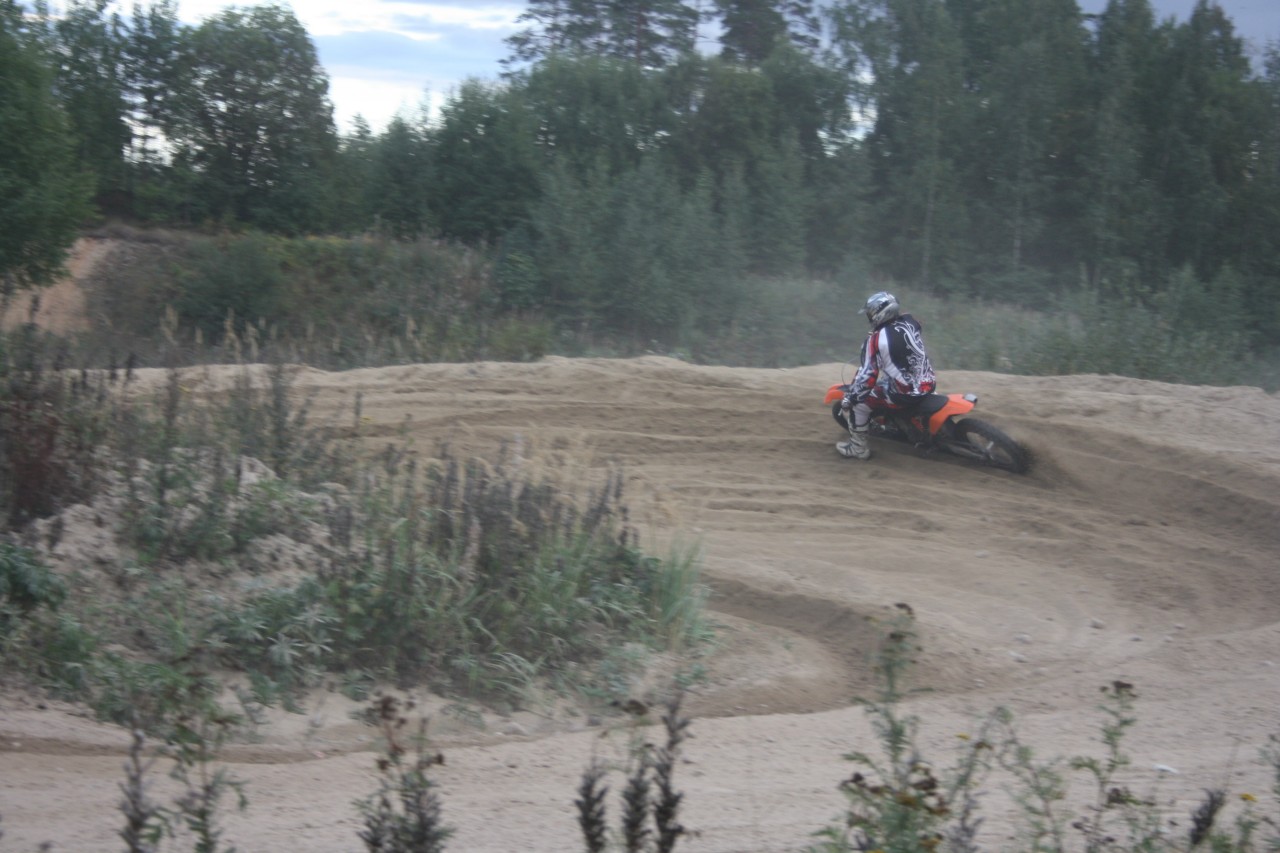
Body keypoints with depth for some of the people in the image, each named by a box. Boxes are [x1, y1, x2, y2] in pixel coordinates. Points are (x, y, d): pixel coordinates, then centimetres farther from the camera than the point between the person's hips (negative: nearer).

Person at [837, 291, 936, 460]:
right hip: (928, 383, 8)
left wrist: (848, 398, -5)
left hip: (905, 395, -8)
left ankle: (858, 448, 14)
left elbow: (868, 375, -17)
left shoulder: (876, 340, -17)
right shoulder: (911, 322, 2)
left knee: (856, 403, 3)